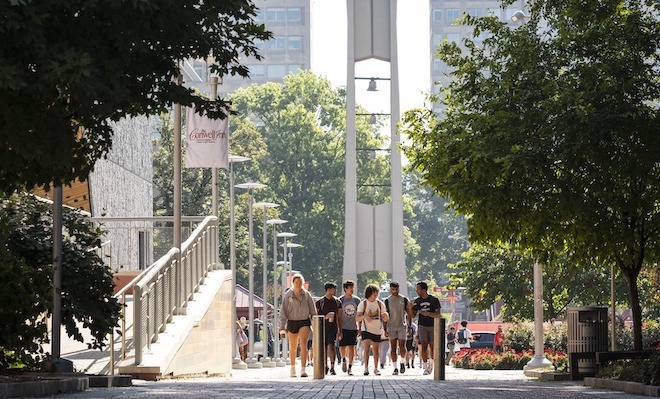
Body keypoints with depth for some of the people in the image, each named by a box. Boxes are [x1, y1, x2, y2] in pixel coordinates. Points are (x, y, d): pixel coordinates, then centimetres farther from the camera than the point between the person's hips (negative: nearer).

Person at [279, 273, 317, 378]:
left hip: (304, 322, 0)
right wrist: (282, 327, -6)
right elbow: (283, 311, -1)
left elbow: (312, 310, 8)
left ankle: (303, 369, -21)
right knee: (293, 346, 13)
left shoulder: (306, 295, 2)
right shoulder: (287, 295, -2)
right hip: (292, 322, 0)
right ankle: (293, 367, 33)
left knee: (303, 344, -16)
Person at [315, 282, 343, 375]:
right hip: (322, 327, 0)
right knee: (324, 347, 7)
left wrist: (340, 330, 6)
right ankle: (326, 366, 21)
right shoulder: (320, 301, 0)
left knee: (331, 346, -13)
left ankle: (332, 368, -14)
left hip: (333, 327, 0)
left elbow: (339, 317, 9)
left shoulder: (337, 302, 7)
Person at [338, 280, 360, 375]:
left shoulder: (356, 300, 5)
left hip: (353, 327, 1)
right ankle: (343, 360, 30)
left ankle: (350, 368, 1)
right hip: (343, 328, -1)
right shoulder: (340, 300, -2)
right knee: (342, 347, 0)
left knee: (351, 348, -3)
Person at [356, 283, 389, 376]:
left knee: (376, 350, 9)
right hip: (366, 329, -3)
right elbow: (357, 318, -10)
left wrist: (385, 316, -20)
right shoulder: (363, 304, -5)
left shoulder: (380, 304, 2)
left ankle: (376, 368, 20)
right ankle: (366, 368, -19)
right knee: (367, 348, -16)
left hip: (377, 330, 3)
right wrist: (364, 316, -31)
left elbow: (385, 319, 4)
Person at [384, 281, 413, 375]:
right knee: (393, 348, 0)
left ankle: (402, 362, 13)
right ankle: (395, 368, 5)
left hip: (402, 326, 0)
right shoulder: (387, 301, 0)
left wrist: (409, 326, 1)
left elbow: (409, 314, 8)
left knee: (402, 346, -11)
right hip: (391, 327, 0)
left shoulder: (404, 300, 2)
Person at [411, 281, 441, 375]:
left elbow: (438, 314, -12)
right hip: (422, 326, 1)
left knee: (432, 346, 8)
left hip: (433, 325, -1)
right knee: (423, 346, -11)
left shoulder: (434, 300, -7)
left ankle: (431, 364, 32)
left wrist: (427, 313, -26)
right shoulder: (417, 301, 3)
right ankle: (425, 368, -11)